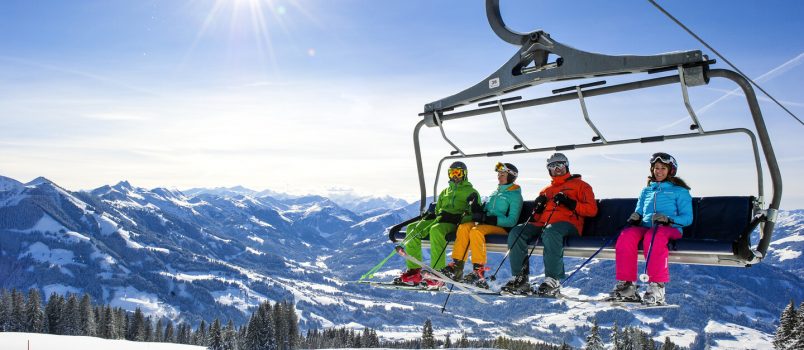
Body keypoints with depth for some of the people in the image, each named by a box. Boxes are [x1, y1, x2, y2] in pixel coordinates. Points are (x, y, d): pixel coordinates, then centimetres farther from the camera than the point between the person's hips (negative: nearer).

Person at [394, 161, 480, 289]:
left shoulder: (470, 192, 13)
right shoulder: (445, 192, 32)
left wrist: (462, 217, -18)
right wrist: (431, 214, 7)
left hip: (453, 222, -6)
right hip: (438, 219, 6)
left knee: (436, 230, -39)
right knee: (412, 229, -17)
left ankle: (438, 273, -41)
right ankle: (414, 270, -19)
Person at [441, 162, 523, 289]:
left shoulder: (515, 195, 0)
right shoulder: (495, 193, 24)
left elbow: (512, 221, -12)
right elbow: (485, 211, 20)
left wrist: (487, 218, -19)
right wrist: (476, 206, -3)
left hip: (502, 227, -7)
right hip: (486, 224, 7)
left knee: (476, 231, -34)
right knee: (464, 227, -22)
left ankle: (479, 272, -37)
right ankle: (456, 266, -27)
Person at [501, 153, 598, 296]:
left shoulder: (579, 185, 17)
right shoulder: (546, 190, 33)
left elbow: (592, 209, 4)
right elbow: (538, 214, 31)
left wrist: (570, 203, -10)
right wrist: (538, 206, 8)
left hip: (567, 223, -5)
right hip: (543, 223, 6)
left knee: (550, 231, -41)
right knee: (516, 233, -20)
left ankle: (553, 281, -39)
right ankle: (521, 279, -23)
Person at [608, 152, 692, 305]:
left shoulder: (680, 191, 14)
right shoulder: (646, 191, 27)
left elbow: (687, 218, 4)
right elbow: (639, 212, 27)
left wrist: (668, 219, -15)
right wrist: (636, 216, 1)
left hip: (670, 229, -4)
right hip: (645, 227, 4)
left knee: (652, 237, -40)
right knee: (626, 236, -32)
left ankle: (657, 287, -42)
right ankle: (626, 286, -33)